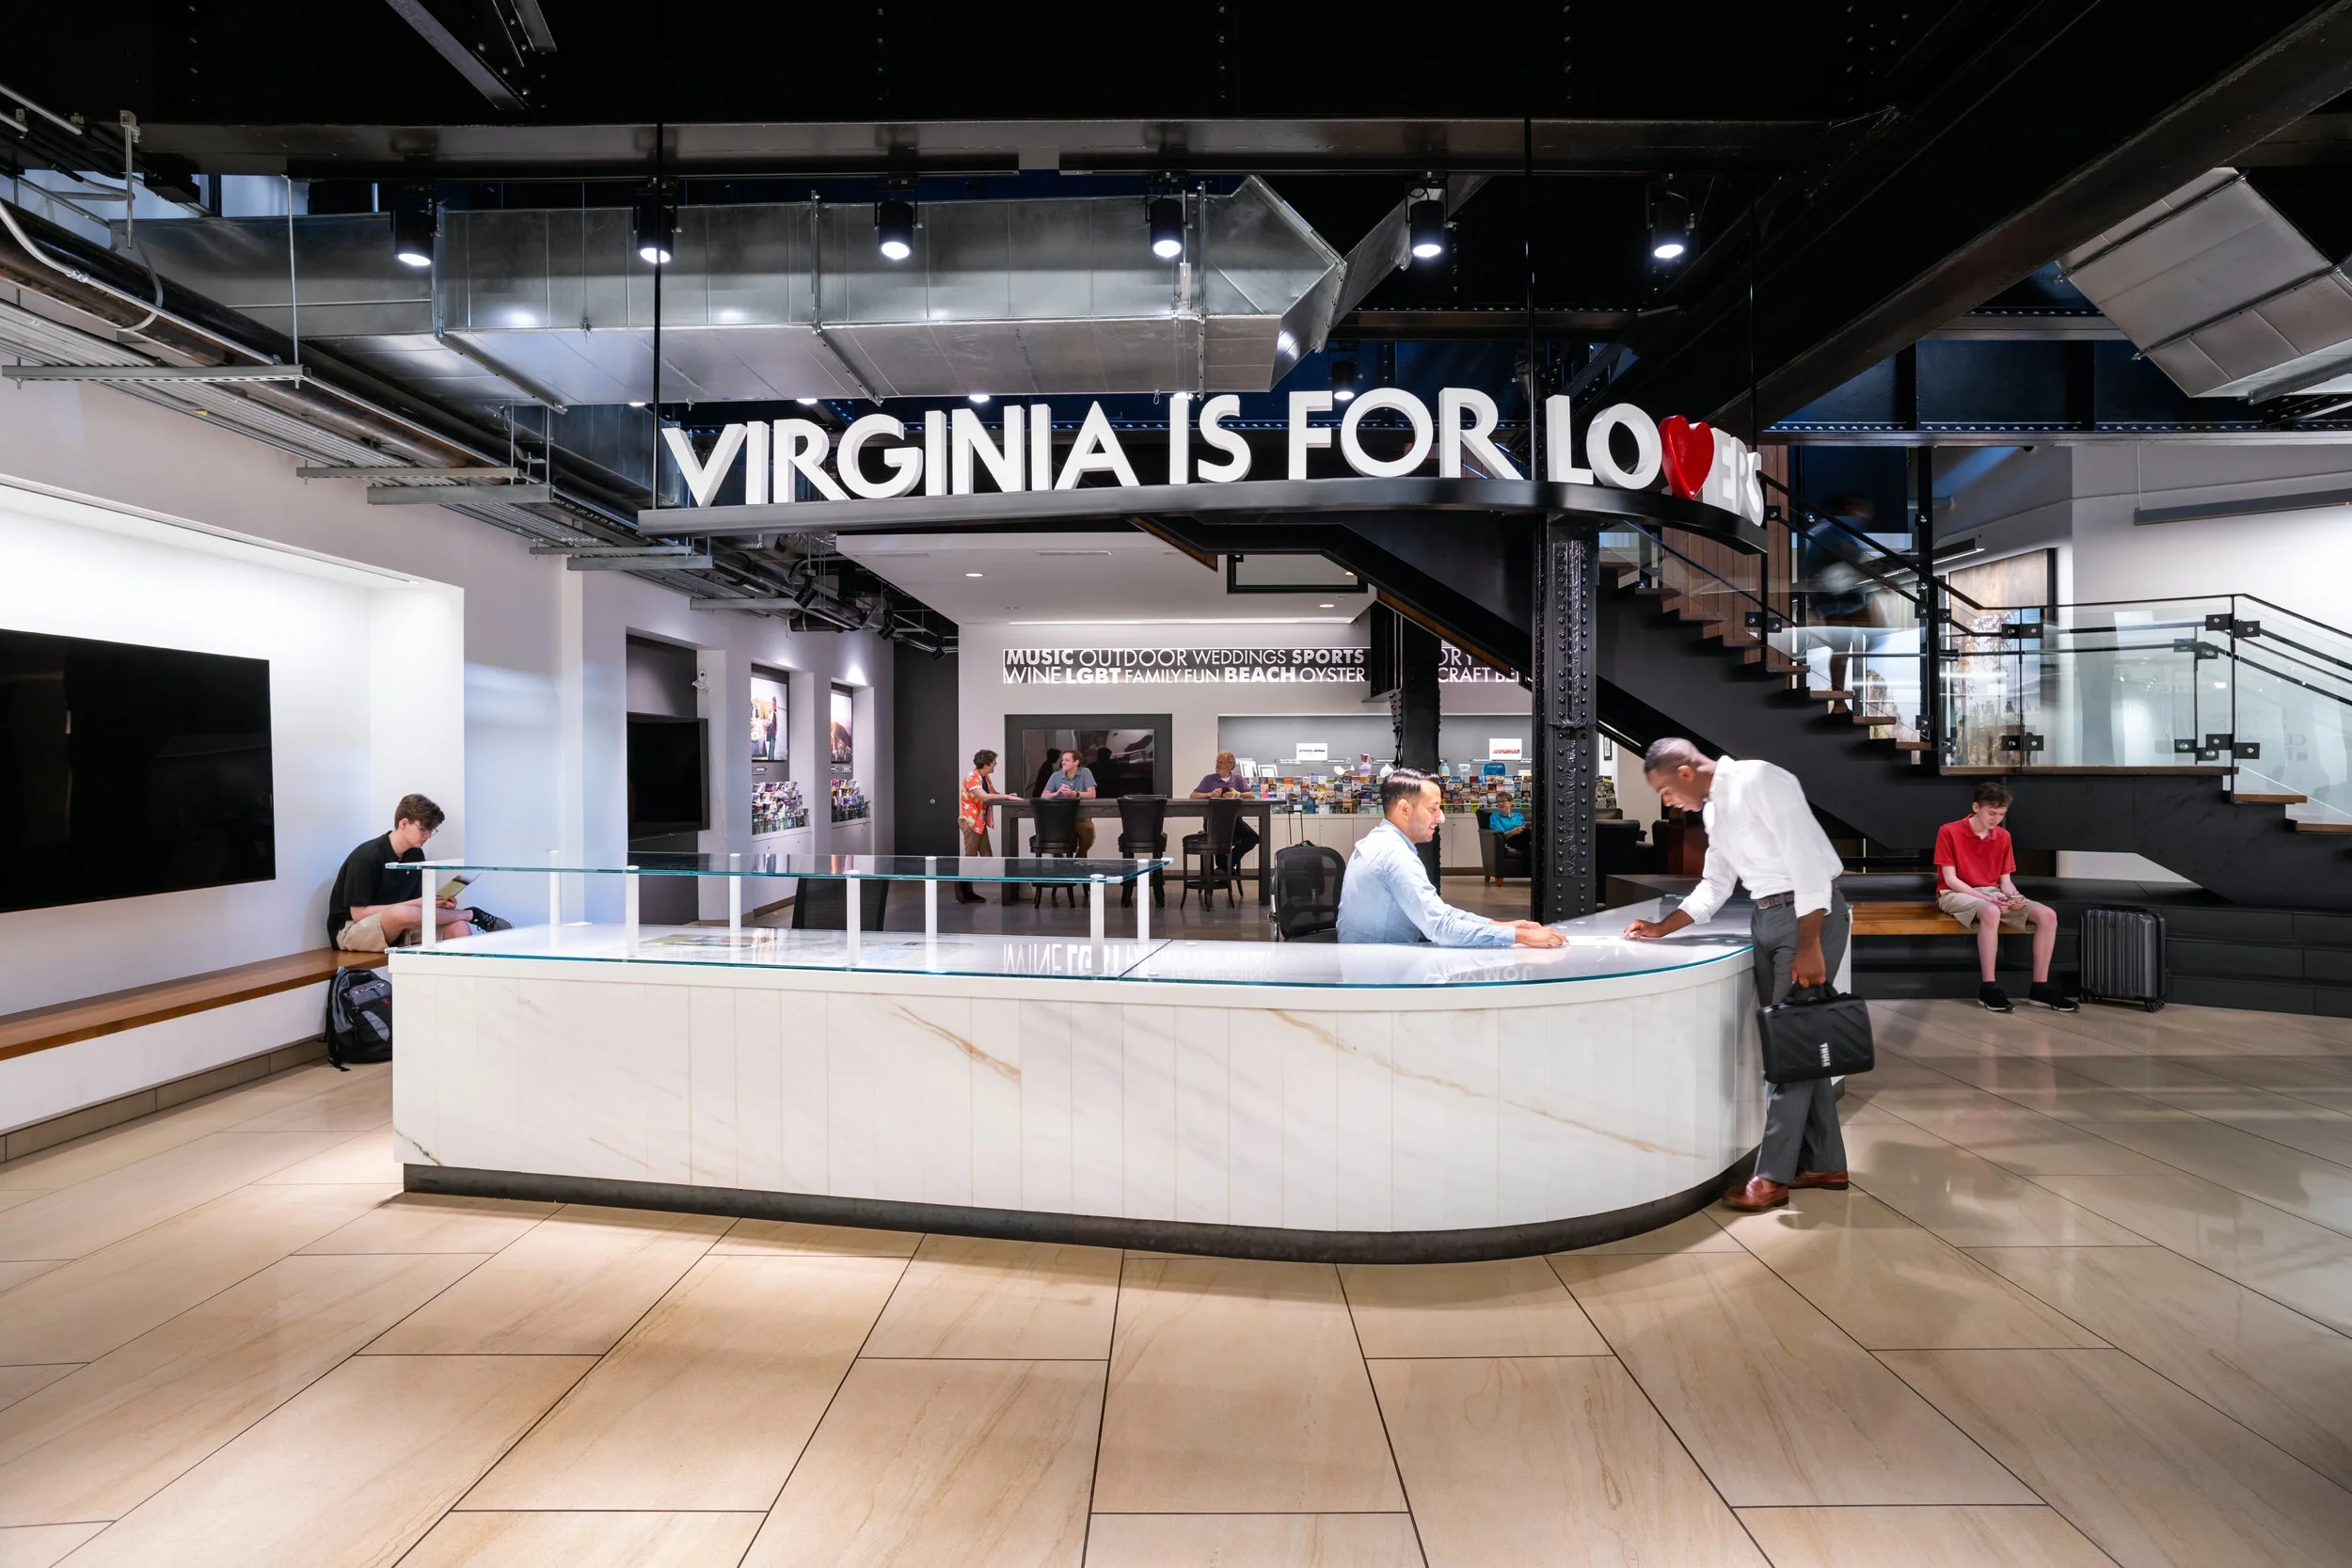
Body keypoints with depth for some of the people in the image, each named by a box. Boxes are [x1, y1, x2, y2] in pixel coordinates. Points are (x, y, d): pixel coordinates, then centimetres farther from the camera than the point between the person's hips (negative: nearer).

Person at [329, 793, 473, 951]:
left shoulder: (416, 855, 5)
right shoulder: (366, 857, -16)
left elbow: (414, 903, 9)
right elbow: (358, 913, -17)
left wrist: (435, 903, -14)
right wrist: (415, 904, -22)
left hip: (397, 929, 6)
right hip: (351, 929, -6)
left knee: (459, 928, -21)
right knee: (402, 913, -38)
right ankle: (467, 914, -17)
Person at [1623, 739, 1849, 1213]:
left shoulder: (1760, 781, -16)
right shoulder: (1713, 810, 12)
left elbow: (1807, 860, -21)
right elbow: (1715, 887, 19)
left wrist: (1809, 946, -23)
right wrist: (1661, 929, 12)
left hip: (1810, 913, -9)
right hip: (1765, 918, 9)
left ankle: (1772, 1175, -2)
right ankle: (1824, 1163, 21)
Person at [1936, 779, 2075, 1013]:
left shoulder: (2003, 836, 8)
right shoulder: (1949, 832, -10)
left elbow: (2005, 879, 10)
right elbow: (1950, 879, -12)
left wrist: (2013, 896, -13)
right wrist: (1985, 898, -22)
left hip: (1993, 893, 7)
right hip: (1957, 894, -7)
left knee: (2048, 915, -15)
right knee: (1991, 912, -40)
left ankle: (2040, 988, -7)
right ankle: (1988, 989, -31)